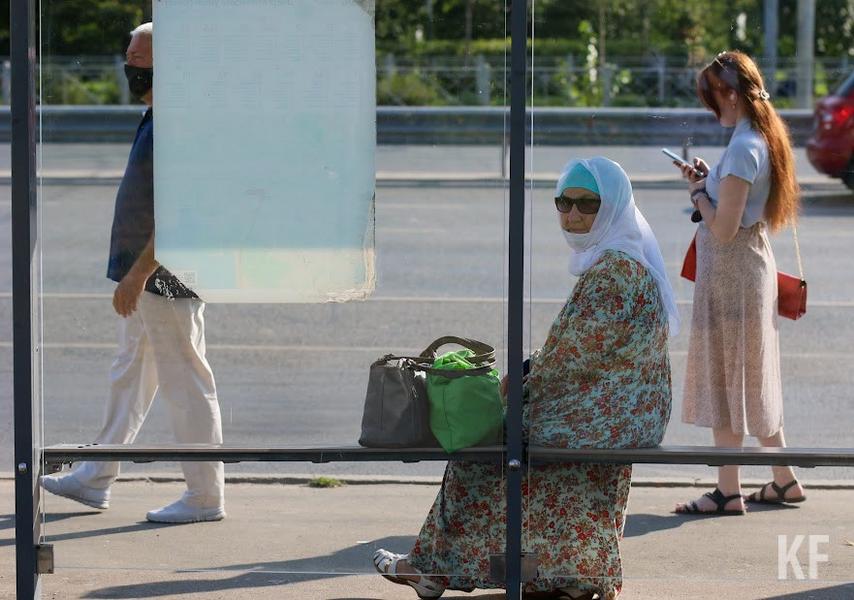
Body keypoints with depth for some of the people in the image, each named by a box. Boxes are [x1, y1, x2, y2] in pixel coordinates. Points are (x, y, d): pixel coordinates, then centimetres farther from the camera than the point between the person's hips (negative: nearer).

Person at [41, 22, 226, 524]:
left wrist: (138, 273, -24)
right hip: (149, 277, 11)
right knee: (131, 376, 17)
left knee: (186, 383, -3)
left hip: (166, 277, -11)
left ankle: (206, 497, 4)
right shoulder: (157, 119, 13)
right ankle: (96, 478, 25)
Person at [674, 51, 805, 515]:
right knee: (751, 377, 17)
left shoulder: (742, 149, -22)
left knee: (725, 376, -1)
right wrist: (709, 181, 8)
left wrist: (698, 191, -8)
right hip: (754, 263, 10)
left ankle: (729, 492, 5)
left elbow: (723, 229, -23)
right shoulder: (765, 138, 8)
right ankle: (784, 480, 23)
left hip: (730, 267, -10)